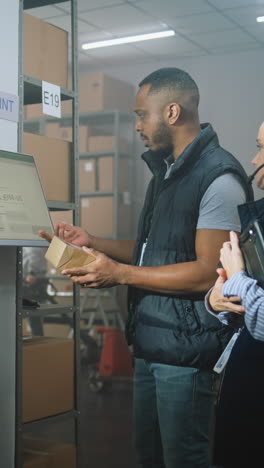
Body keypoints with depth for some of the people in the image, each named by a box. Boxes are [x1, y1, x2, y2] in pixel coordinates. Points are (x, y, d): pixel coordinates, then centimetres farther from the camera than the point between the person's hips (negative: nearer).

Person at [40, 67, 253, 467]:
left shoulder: (219, 178, -15)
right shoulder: (166, 171, 16)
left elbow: (207, 272, -20)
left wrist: (120, 274, -18)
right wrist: (93, 243, 10)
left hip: (186, 348, -9)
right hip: (149, 341, 9)